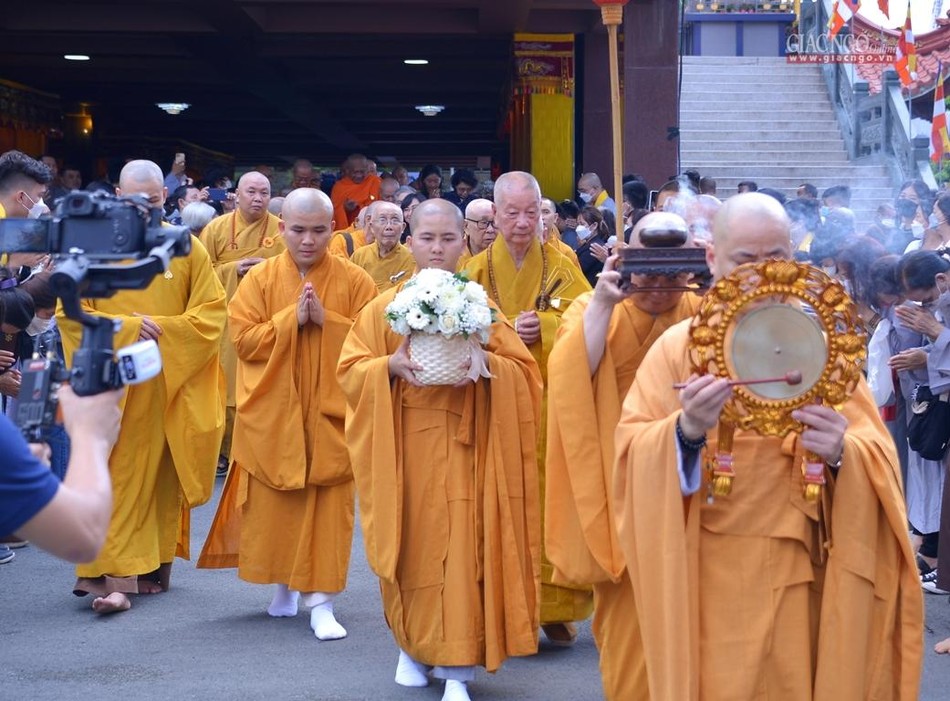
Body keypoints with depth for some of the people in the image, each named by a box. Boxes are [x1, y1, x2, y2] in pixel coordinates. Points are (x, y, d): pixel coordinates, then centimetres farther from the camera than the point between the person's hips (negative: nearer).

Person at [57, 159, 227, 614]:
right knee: (117, 478, -5)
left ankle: (155, 566, 16)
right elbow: (70, 314, -1)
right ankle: (114, 576, -6)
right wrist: (125, 328, -14)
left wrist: (162, 329, -12)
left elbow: (212, 315, 1)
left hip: (170, 385, 1)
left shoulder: (188, 249, 3)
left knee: (161, 477, 6)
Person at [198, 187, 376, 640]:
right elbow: (243, 338, -5)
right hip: (273, 415, 2)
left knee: (327, 505, -4)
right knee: (275, 503, 9)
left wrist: (325, 319, -17)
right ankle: (284, 584, 28)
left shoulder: (354, 281, 0)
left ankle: (321, 601, -1)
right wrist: (292, 318, -16)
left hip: (330, 414, -1)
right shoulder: (260, 279, 2)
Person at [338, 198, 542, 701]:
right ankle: (412, 646, 27)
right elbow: (350, 369, 1)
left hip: (465, 446, 0)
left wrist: (486, 362, -17)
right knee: (413, 545, 5)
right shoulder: (384, 308, 4)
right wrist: (390, 365, -17)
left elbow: (524, 371, 2)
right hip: (405, 447, 1)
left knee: (462, 545, -7)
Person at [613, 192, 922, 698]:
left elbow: (879, 460, -3)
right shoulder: (677, 347, 0)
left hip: (800, 576, 1)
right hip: (709, 583, -1)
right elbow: (632, 456, -8)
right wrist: (685, 432, -27)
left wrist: (841, 453, -25)